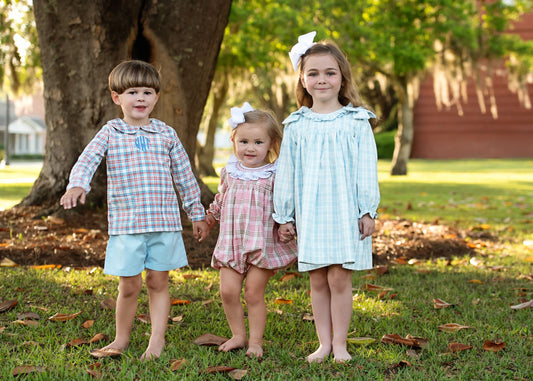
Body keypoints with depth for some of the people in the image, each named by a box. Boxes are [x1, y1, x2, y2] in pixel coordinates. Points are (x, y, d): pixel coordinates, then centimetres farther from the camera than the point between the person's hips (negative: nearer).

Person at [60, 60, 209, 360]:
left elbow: (185, 177, 14)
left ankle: (157, 339, 14)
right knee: (129, 285, 3)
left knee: (158, 282, 5)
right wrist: (77, 184, -33)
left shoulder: (166, 134, 8)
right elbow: (87, 160, -11)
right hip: (125, 223, -1)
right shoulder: (110, 133, 4)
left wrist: (197, 214, 16)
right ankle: (122, 339, 22)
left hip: (164, 222, 1)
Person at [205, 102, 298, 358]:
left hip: (262, 244, -3)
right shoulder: (229, 172, 6)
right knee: (228, 291, -2)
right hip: (231, 243, 3)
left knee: (254, 293, 1)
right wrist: (209, 218, 27)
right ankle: (238, 335, 16)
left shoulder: (274, 175, -5)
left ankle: (255, 340, 16)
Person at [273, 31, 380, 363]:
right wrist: (284, 216, 8)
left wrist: (368, 211, -3)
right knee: (317, 279, 6)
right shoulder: (296, 125, 6)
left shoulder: (356, 122, 0)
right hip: (310, 213, 2)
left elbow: (367, 170, 1)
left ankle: (340, 344, 10)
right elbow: (286, 172, 9)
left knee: (339, 277, -2)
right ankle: (324, 344, 16)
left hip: (346, 211, -2)